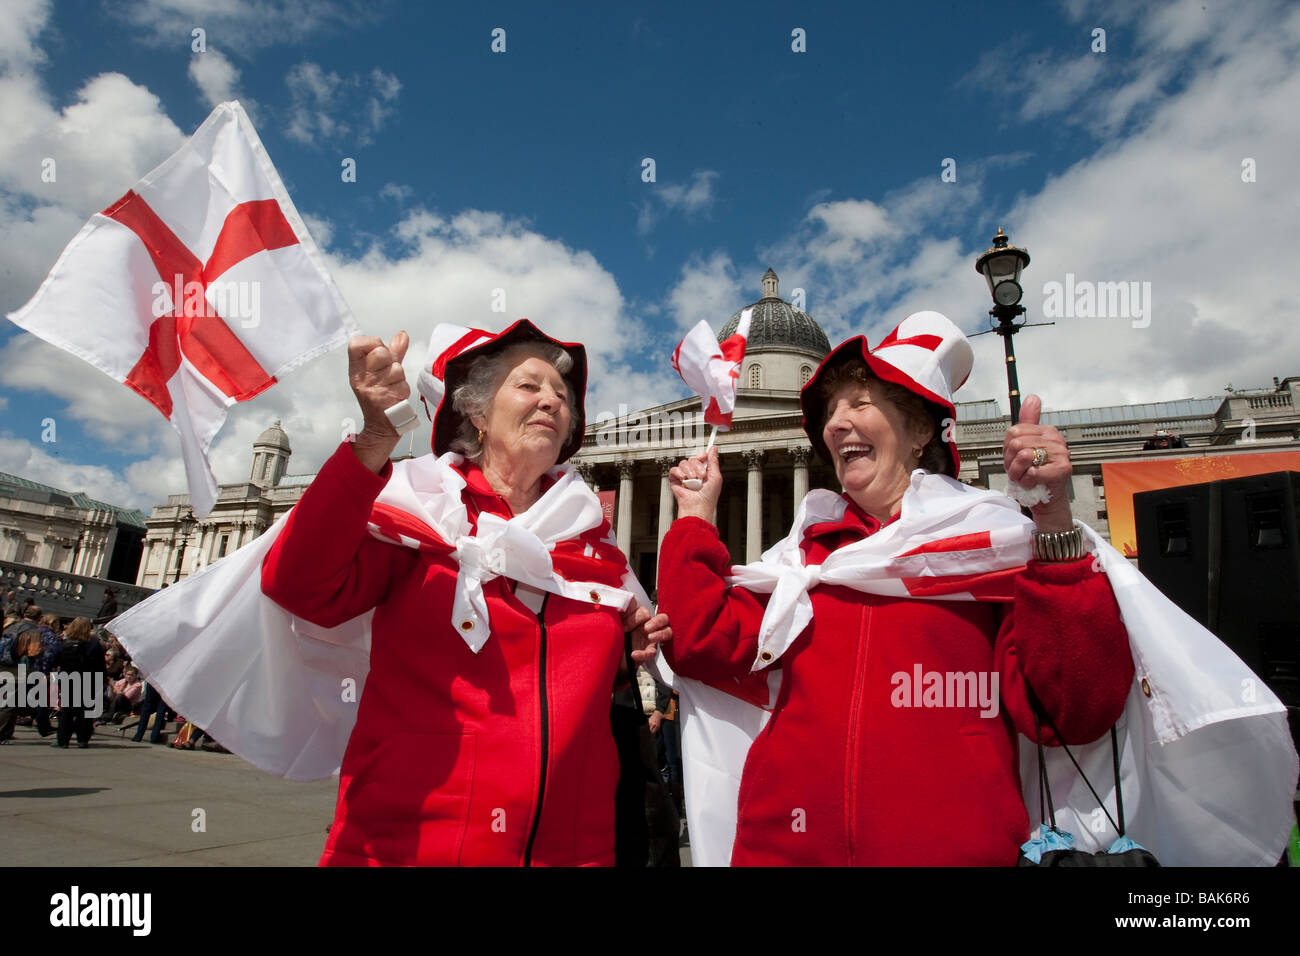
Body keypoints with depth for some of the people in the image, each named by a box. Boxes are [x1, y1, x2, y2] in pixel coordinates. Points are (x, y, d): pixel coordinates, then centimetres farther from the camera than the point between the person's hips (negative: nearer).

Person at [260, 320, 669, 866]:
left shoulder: (591, 540, 9)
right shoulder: (420, 509, -3)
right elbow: (299, 588, -20)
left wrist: (628, 654, -2)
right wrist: (376, 439, -29)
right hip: (407, 841, -3)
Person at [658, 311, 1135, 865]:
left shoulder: (992, 540, -2)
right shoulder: (807, 549, 9)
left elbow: (1078, 711, -12)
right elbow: (704, 645, 1)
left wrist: (1054, 521, -20)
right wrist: (696, 514, 5)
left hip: (958, 847, -3)